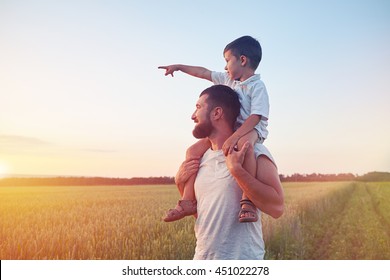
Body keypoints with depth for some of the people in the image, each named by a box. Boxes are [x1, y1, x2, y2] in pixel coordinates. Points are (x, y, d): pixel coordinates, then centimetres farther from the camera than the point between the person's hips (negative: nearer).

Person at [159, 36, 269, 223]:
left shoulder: (257, 86, -12)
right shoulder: (227, 79, 12)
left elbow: (255, 117, -25)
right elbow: (203, 72, 22)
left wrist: (234, 137, -37)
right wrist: (178, 67, 25)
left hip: (251, 130, -8)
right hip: (227, 130, 8)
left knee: (243, 144, -44)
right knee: (194, 150, -8)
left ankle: (248, 200, -41)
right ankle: (188, 201, -8)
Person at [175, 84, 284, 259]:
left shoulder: (254, 152, -11)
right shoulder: (201, 157, 6)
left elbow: (276, 207, -22)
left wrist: (236, 169, -24)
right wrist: (181, 183, 1)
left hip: (241, 259, -5)